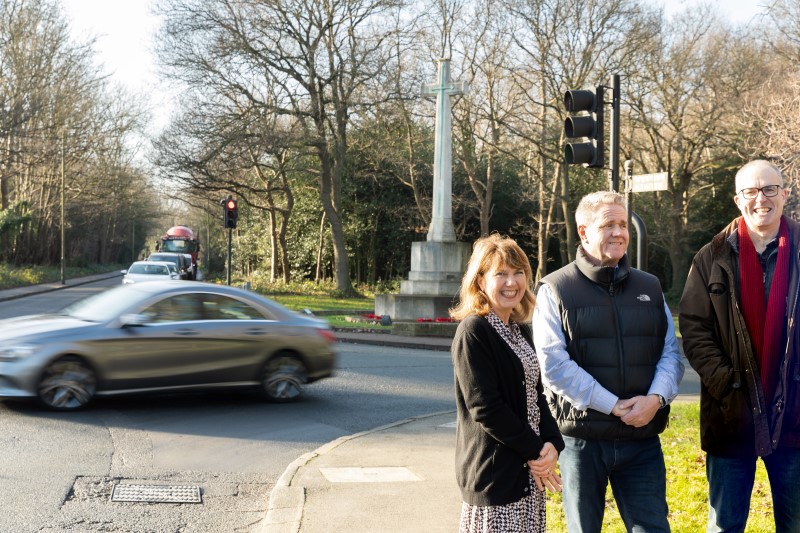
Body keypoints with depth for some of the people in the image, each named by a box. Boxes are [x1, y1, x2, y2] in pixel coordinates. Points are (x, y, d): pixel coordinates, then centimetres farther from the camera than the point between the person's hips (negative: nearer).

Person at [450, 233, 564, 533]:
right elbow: (485, 408, -18)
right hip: (494, 471, -7)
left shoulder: (521, 329, 10)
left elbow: (536, 394, 12)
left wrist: (551, 443, -4)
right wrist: (536, 451, -13)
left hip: (530, 469, 7)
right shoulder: (473, 331, -13)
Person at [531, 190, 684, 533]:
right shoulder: (555, 290, -4)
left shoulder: (650, 288, 11)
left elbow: (671, 352, 8)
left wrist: (656, 397, -12)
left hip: (642, 439, 3)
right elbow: (554, 363, -13)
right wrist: (613, 406, -17)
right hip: (582, 439, -3)